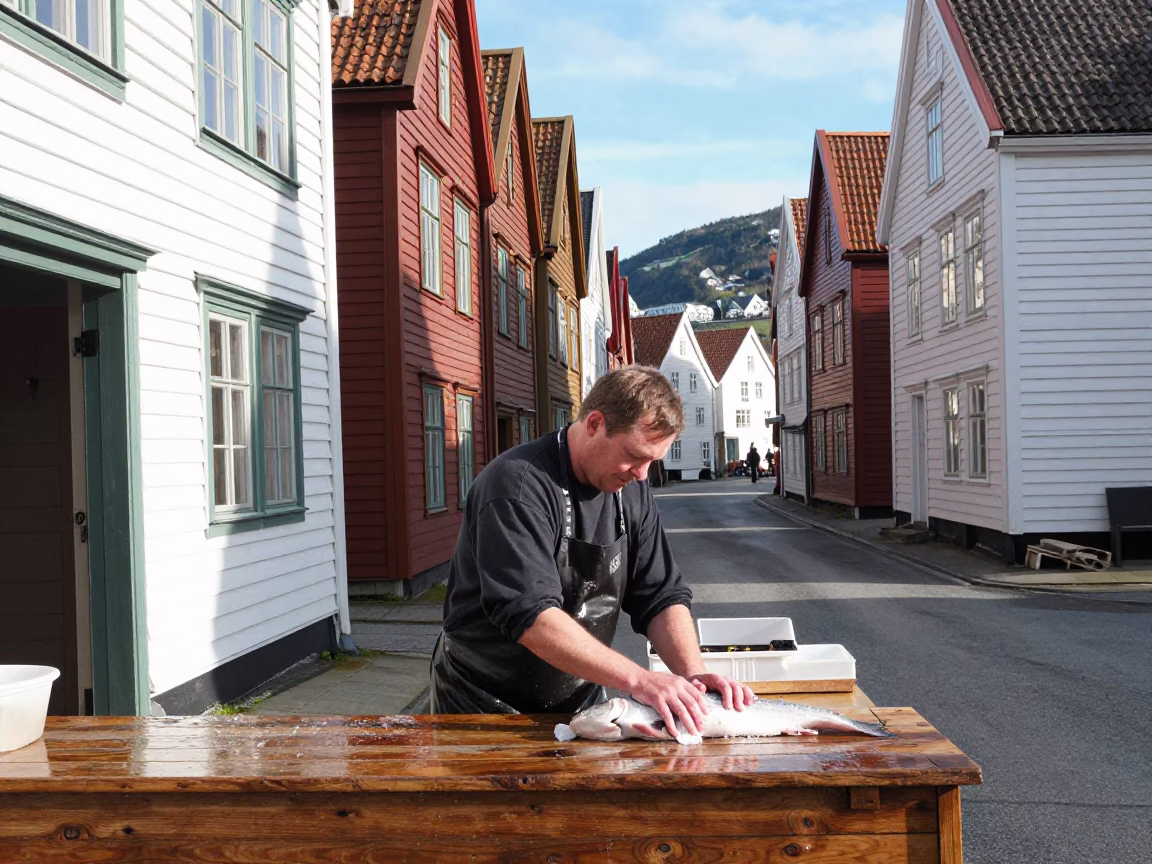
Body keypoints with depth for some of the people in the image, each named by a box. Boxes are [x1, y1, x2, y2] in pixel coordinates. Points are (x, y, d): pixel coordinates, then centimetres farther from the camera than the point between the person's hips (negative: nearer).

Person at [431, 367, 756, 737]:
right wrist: (637, 679, -35)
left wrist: (692, 675, -17)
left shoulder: (632, 491, 2)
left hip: (580, 704, 5)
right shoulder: (518, 485, -22)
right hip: (487, 706, -5)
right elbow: (530, 616, -30)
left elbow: (662, 595, 1)